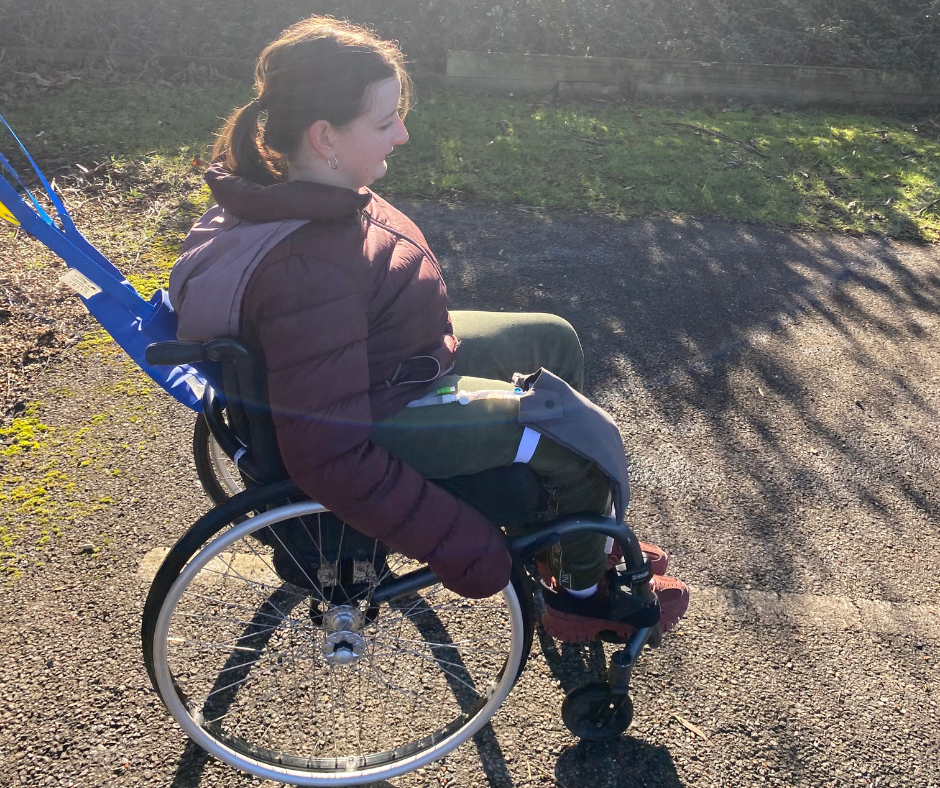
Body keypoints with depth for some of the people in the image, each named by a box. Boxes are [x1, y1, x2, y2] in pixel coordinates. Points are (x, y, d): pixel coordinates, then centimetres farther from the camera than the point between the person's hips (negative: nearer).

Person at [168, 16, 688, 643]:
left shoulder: (291, 188, -6)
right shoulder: (307, 272, -36)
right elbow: (330, 458, -34)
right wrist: (469, 552, -27)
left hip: (391, 359, 10)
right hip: (386, 420, -10)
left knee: (554, 339, 16)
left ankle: (574, 533, 31)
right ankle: (581, 594, 23)